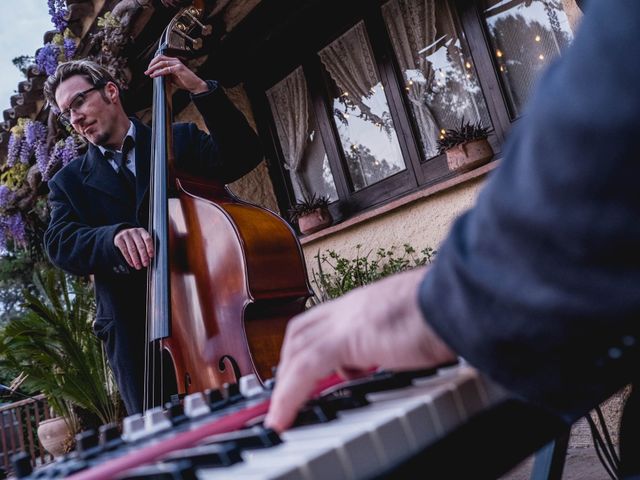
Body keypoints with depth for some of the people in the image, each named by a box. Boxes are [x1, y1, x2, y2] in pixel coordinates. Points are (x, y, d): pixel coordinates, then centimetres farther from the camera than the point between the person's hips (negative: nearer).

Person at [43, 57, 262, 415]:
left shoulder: (179, 140, 10)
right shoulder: (70, 182, 14)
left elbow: (244, 155, -4)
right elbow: (59, 243, -2)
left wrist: (202, 90, -13)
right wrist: (114, 236, -23)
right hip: (133, 336, 2)